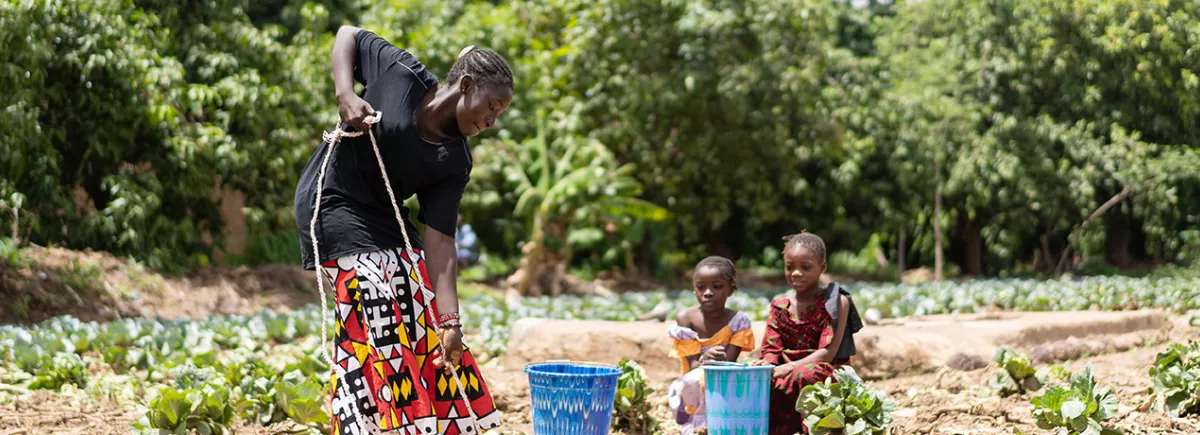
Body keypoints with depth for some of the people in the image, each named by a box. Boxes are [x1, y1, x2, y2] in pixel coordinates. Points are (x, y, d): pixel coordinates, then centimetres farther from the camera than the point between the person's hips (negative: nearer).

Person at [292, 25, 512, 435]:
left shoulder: (455, 164, -4)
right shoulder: (400, 72, -13)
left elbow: (439, 243, -8)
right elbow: (348, 35, 2)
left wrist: (449, 320, -19)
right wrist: (345, 94, -16)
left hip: (385, 221, 7)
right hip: (334, 204, -6)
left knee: (423, 320, 3)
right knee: (378, 320, -17)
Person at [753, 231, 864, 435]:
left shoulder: (836, 303, -3)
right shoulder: (780, 307, 11)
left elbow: (828, 352, -13)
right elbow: (772, 349, 5)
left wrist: (790, 367, -26)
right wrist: (766, 364, -22)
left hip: (823, 372, -4)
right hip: (786, 373, 4)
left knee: (805, 375, -39)